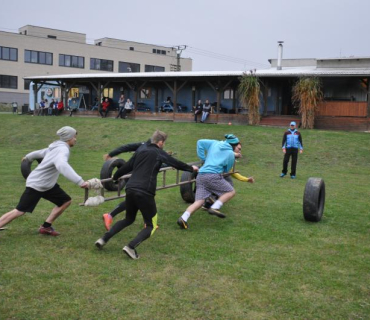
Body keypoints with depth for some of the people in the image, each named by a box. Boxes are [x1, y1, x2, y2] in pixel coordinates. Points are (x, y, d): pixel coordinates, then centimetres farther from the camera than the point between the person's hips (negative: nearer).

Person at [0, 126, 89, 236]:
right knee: (19, 211, -8)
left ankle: (45, 227, 12)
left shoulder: (56, 147, 7)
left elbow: (39, 152, 25)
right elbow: (61, 165, -46)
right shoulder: (63, 150, -24)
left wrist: (27, 158, 46)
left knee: (66, 201, 7)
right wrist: (80, 181, -54)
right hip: (36, 185, -10)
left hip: (47, 184, 10)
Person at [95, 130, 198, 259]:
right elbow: (176, 163, 14)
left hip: (130, 189, 7)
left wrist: (115, 176, 39)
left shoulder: (140, 151, 18)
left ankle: (104, 239, 15)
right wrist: (191, 168, 30)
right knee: (151, 226, 7)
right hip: (145, 193, -6)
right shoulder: (159, 153, 3)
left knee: (129, 219, 27)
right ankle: (131, 247, -14)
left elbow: (126, 167, 22)